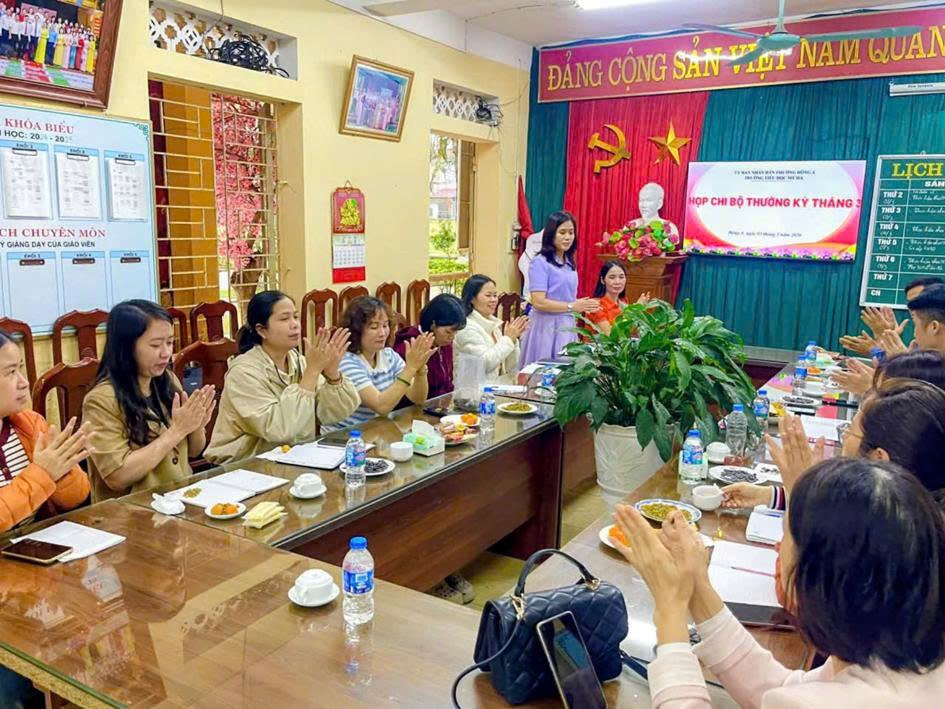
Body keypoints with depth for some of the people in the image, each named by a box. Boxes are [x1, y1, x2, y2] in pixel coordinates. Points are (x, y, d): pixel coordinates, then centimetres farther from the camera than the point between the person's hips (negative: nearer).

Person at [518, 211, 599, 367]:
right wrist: (572, 307, -16)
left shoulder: (569, 263, 11)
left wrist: (583, 305, 1)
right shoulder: (541, 263, -11)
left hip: (567, 326, 7)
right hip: (547, 327, -7)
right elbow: (538, 302, -18)